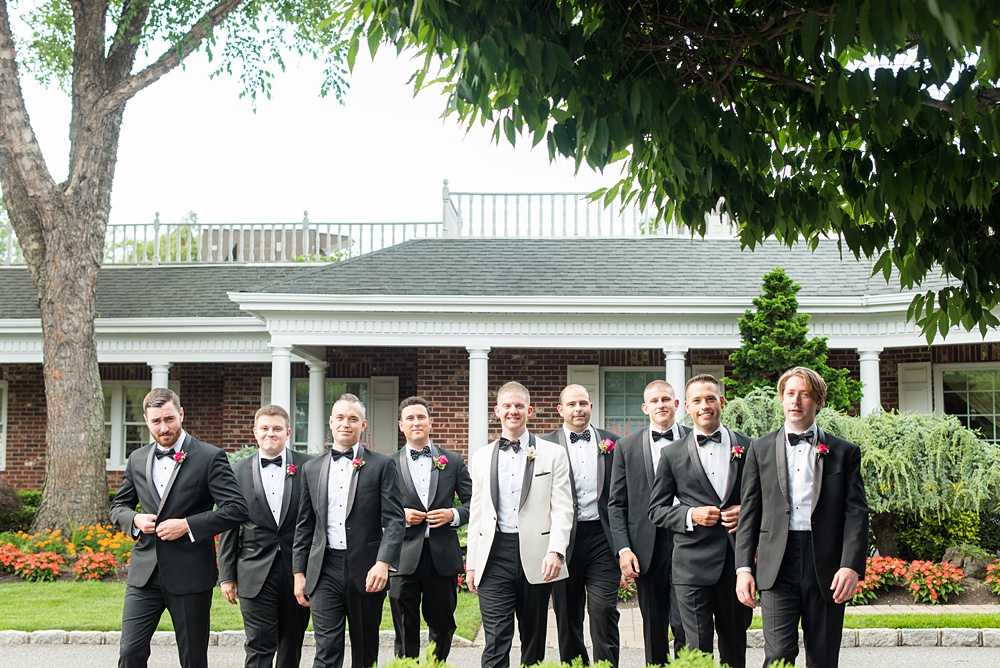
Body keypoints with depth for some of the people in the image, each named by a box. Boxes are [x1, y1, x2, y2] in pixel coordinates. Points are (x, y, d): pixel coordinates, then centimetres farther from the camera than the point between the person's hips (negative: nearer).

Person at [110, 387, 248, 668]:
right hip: (144, 573, 4)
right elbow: (118, 506, 20)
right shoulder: (137, 459, 10)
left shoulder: (210, 457, -6)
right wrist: (135, 519, -4)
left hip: (190, 575, -4)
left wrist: (187, 525, -18)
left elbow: (236, 508, -12)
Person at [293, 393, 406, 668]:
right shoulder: (312, 469, 12)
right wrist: (299, 573, 9)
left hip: (366, 570, -1)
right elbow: (304, 526, 14)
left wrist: (383, 563, -18)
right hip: (325, 570, 2)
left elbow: (394, 520, -5)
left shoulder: (382, 465, 2)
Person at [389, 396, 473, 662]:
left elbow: (473, 502, 9)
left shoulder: (453, 461, 9)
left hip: (442, 557, 2)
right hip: (404, 558, -1)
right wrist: (400, 515, -12)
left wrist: (453, 515, -9)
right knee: (405, 631, 2)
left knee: (442, 626, 11)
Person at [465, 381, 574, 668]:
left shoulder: (553, 454, 6)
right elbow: (476, 513, 14)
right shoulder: (481, 457, 13)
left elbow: (562, 507, 0)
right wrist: (472, 564, 10)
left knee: (534, 639, 8)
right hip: (494, 556, 1)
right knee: (496, 641, -7)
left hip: (536, 557, -1)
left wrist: (556, 550, -14)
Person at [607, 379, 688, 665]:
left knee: (684, 625, -8)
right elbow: (616, 504, 7)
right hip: (647, 548, 2)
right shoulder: (627, 446, 8)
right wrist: (623, 548, -3)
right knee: (653, 628, 9)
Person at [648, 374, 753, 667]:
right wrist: (691, 515, -10)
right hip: (693, 565, -1)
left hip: (736, 562, 2)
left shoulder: (747, 448, 7)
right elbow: (656, 511, 7)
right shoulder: (672, 454, 6)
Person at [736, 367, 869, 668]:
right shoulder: (761, 449, 11)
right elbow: (749, 512, 10)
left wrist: (851, 565, -11)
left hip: (826, 567, 0)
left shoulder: (844, 451, 8)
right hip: (777, 566, 0)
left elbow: (856, 513, 2)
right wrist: (744, 567, 1)